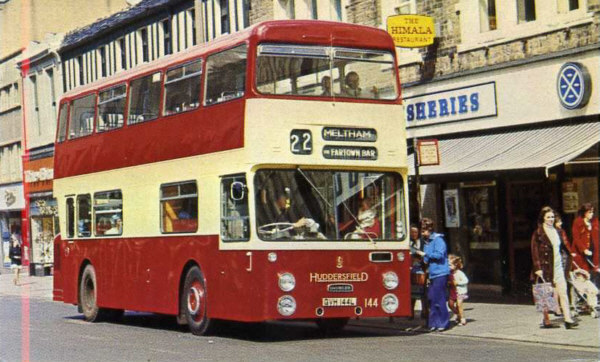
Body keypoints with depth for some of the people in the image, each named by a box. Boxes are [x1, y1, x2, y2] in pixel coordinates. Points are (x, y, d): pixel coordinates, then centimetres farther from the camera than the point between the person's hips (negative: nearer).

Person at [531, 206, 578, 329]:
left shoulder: (556, 232, 14)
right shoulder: (538, 233, -7)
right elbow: (535, 252, -9)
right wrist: (538, 268, -15)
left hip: (557, 266, 5)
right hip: (545, 267, -5)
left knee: (563, 291, -5)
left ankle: (568, 319, -10)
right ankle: (546, 320, 14)